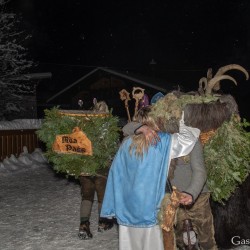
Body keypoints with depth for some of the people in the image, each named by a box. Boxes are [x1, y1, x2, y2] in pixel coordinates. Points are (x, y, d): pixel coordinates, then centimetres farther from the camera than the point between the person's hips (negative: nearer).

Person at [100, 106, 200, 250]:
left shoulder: (127, 143, 2)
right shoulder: (162, 142, -9)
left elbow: (115, 174, 4)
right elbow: (189, 138, -8)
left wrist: (112, 208, 11)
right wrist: (181, 123, 11)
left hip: (127, 209, 4)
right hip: (148, 209, -3)